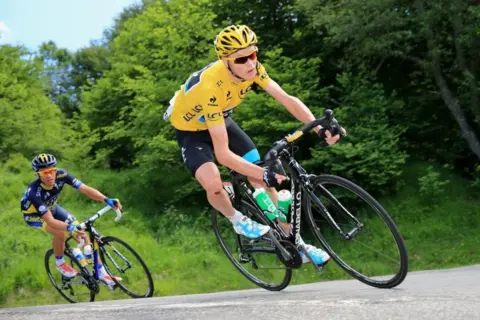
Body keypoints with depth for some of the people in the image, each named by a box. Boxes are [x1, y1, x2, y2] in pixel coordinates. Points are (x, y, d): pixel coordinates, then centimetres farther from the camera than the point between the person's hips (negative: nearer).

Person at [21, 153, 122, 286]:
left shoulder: (61, 175, -29)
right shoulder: (34, 192, -41)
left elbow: (86, 189, -33)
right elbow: (50, 220, -45)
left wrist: (107, 200, -47)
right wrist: (69, 228, -62)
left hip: (52, 208, 5)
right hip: (33, 215, -5)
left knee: (81, 232, -6)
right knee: (61, 232, -32)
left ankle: (101, 273, 5)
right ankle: (60, 263, -3)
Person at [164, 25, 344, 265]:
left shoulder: (252, 68, -23)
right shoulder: (211, 88, -40)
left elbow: (287, 99, -21)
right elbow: (223, 154, -41)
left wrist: (320, 127, -36)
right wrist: (265, 174, -49)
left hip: (220, 120, 6)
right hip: (190, 130, -5)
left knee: (263, 180, -2)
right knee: (214, 185, -30)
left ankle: (294, 243, 11)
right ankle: (236, 219, 4)